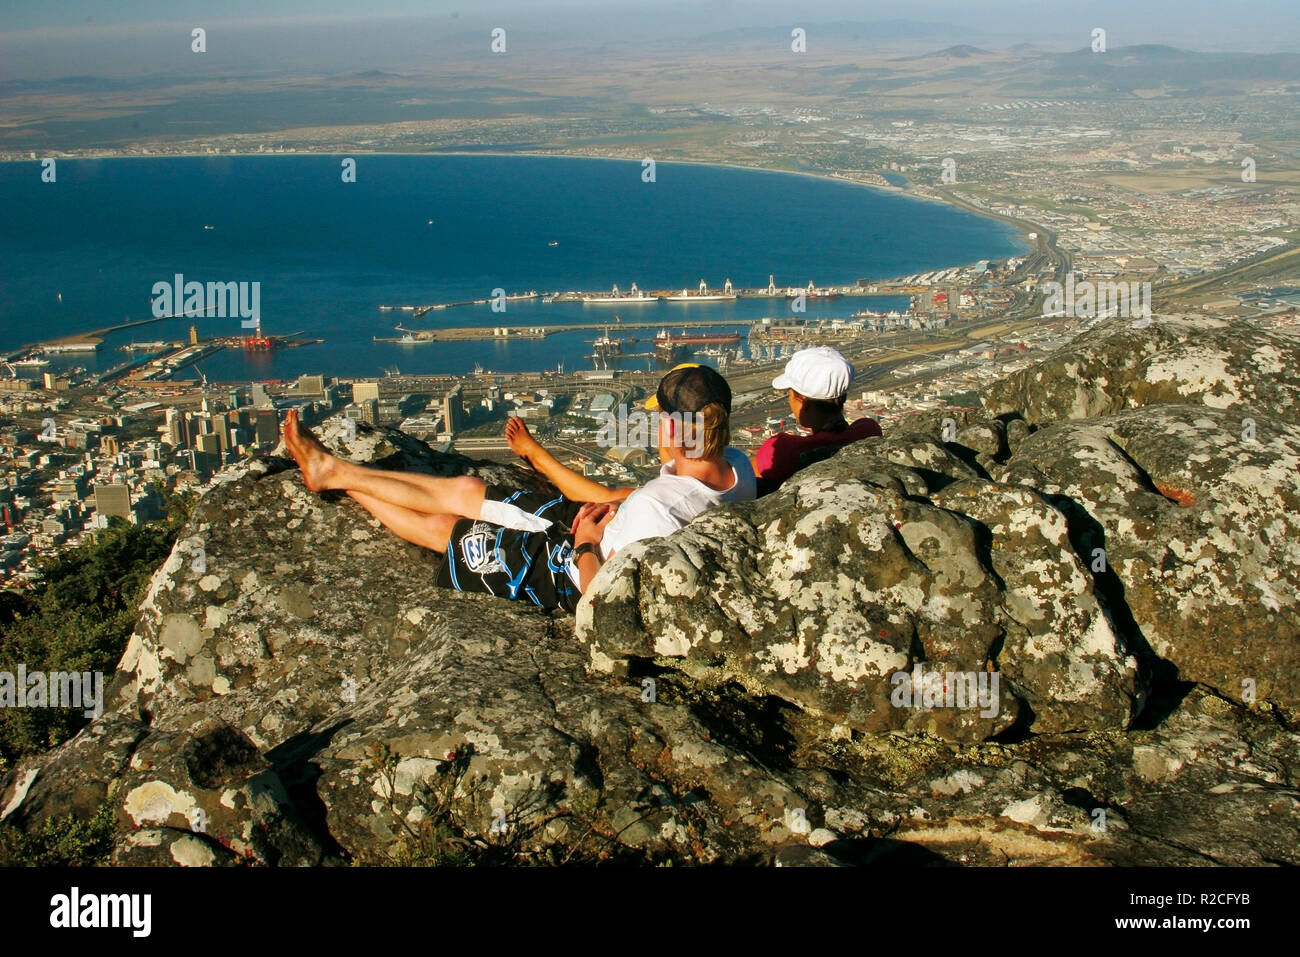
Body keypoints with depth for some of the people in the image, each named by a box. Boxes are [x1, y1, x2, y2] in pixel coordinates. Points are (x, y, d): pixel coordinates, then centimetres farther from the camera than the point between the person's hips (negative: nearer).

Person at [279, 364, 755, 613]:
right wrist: (612, 508, -9)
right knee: (466, 490, 15)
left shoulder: (652, 510, -42)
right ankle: (332, 470, 32)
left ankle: (334, 472, 33)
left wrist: (585, 546, -15)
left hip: (570, 572, -8)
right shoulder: (737, 466, -16)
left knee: (440, 526, 10)